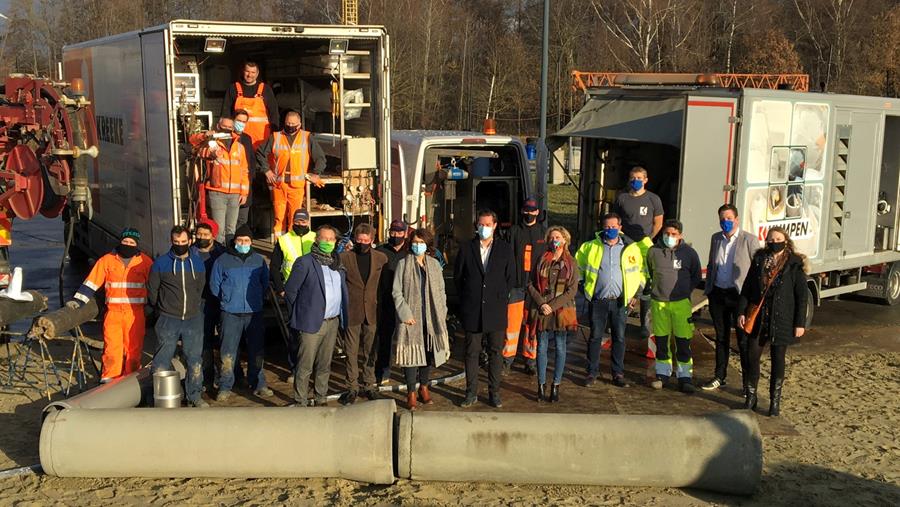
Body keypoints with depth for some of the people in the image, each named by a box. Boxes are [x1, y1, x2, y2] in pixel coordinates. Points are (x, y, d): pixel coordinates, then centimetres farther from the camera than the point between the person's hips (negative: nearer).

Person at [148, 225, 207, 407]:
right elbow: (152, 291, 5)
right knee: (162, 361, 0)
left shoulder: (198, 263, 7)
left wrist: (194, 308, 13)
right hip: (168, 320, -3)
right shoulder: (160, 263, -2)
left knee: (195, 360, 7)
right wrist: (162, 310, 10)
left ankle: (194, 396, 17)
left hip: (193, 319, 3)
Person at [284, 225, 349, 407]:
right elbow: (290, 291, -3)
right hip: (312, 323, -5)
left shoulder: (338, 264, 12)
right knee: (305, 366, -4)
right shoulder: (304, 263, -6)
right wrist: (302, 311, 1)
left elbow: (343, 289, 22)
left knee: (324, 365, 12)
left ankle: (321, 401, 21)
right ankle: (300, 404, 3)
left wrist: (342, 316, 14)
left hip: (333, 322, 6)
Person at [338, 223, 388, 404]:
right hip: (351, 312, -2)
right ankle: (352, 387, 15)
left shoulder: (381, 258, 4)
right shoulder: (344, 258, -3)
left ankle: (369, 386, 22)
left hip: (372, 312, 2)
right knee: (351, 352, 4)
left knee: (371, 352, 10)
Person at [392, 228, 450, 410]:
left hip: (432, 318, 3)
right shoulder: (403, 264, 0)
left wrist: (441, 314, 2)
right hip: (411, 319, -3)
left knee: (430, 352, 8)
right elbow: (397, 291, -2)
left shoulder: (435, 265, 8)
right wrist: (405, 314, -10)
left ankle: (424, 387, 25)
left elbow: (441, 291, 11)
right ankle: (411, 393, 7)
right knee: (411, 354, -2)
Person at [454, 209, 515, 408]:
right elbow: (457, 276, 9)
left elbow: (510, 278, 8)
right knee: (471, 353, 5)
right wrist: (466, 299, 6)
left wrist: (500, 298, 3)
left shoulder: (505, 249, 4)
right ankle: (471, 393, 14)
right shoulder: (466, 248, 3)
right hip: (472, 310, 0)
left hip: (496, 310, 0)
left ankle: (494, 392, 15)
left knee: (495, 352, 5)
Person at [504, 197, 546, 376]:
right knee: (512, 324, -1)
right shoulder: (515, 231, 4)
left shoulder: (543, 232, 6)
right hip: (516, 285, -1)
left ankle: (530, 361, 16)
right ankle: (507, 360, 9)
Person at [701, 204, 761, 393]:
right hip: (718, 294, 5)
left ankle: (748, 382, 9)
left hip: (739, 295, -5)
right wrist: (708, 290, 12)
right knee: (721, 338, 15)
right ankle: (719, 377, 26)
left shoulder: (749, 240, -8)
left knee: (744, 340, 0)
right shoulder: (715, 239, 9)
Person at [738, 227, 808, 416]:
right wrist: (741, 312, 2)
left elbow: (802, 295, -4)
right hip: (758, 317, 3)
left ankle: (775, 401, 16)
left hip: (781, 319, -2)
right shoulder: (759, 260, 5)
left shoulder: (794, 264, -5)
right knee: (752, 356, 3)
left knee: (778, 359, 5)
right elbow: (747, 287, 8)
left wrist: (800, 323, -7)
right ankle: (750, 396, 19)